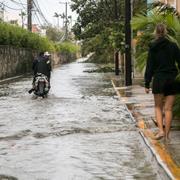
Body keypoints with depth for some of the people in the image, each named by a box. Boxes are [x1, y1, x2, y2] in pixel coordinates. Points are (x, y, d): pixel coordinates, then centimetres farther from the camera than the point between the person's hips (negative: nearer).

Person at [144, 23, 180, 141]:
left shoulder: (153, 47, -4)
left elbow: (149, 66, -3)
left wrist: (147, 84, 0)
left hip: (159, 79, -1)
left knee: (158, 107, 12)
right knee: (168, 108, 7)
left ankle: (161, 130, -4)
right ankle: (167, 134, 9)